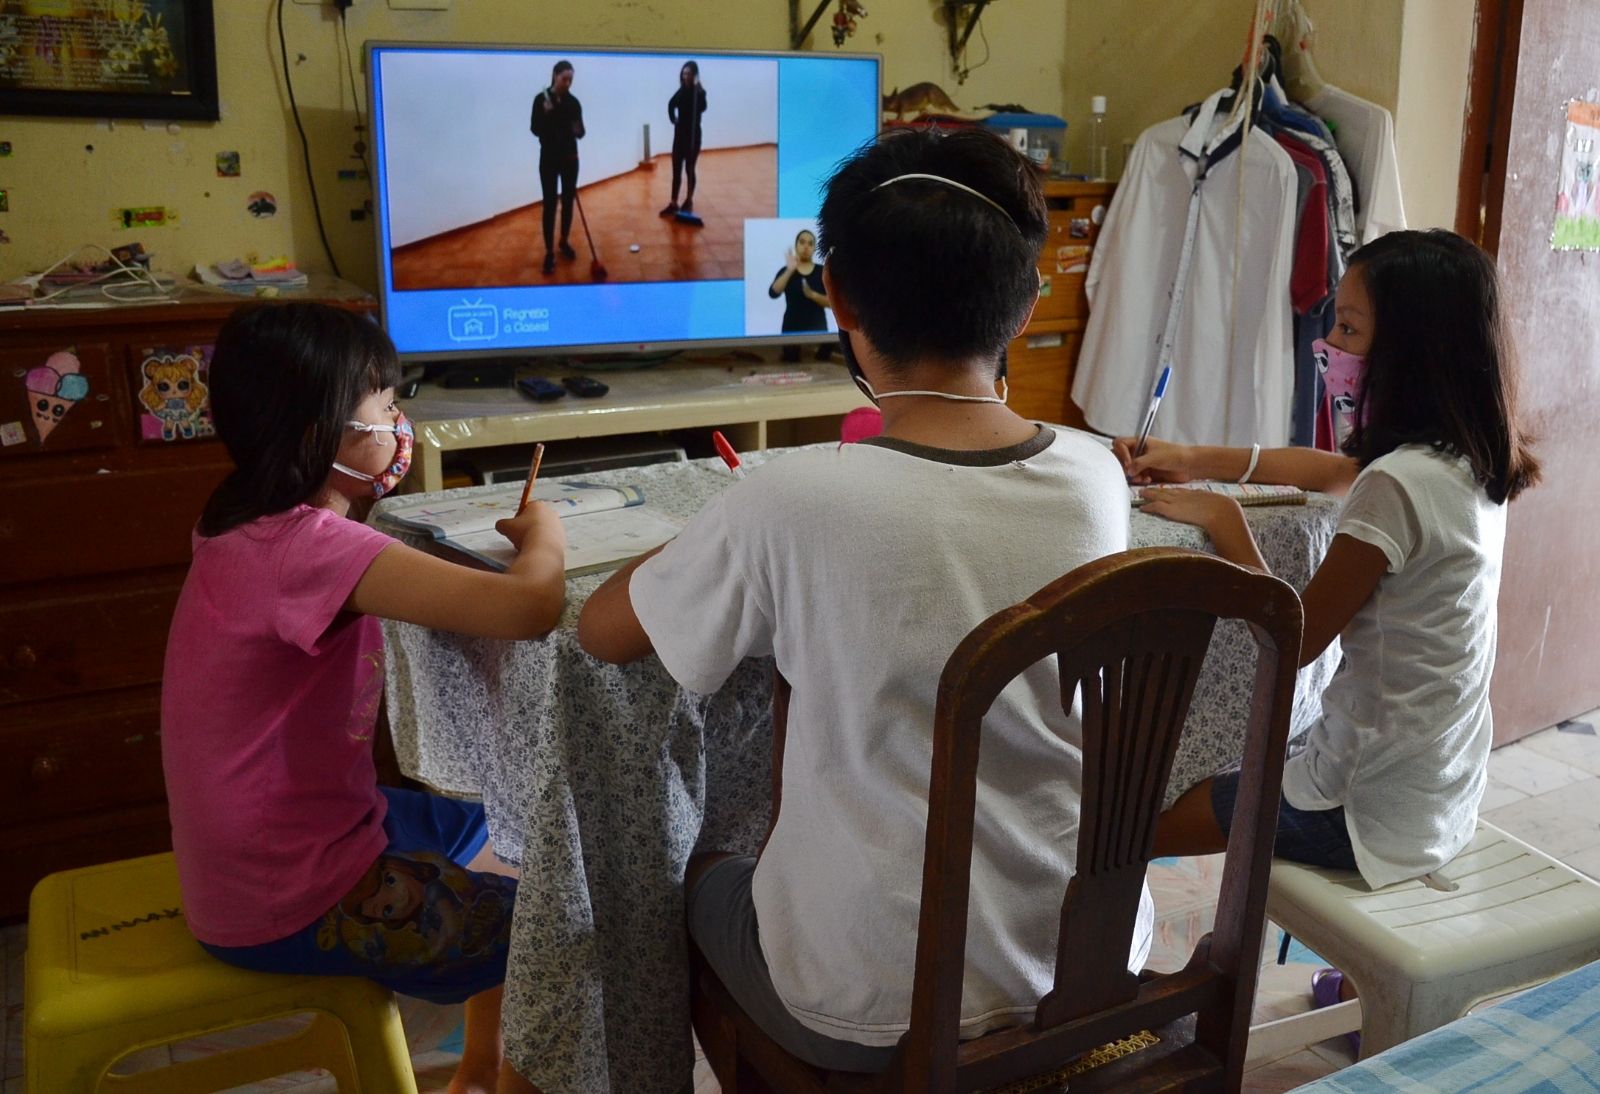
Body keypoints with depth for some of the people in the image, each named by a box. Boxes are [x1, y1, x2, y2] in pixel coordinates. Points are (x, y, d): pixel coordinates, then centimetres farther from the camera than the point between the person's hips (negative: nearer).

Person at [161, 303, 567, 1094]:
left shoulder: (247, 522, -1)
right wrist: (543, 535, -18)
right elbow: (529, 607, -40)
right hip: (292, 908, -10)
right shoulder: (310, 548, -31)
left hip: (257, 848, 10)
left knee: (488, 837, 25)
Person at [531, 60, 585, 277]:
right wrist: (546, 114, -25)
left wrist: (579, 131, -19)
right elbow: (535, 129, -8)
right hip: (549, 157, -4)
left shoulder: (574, 102, 3)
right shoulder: (541, 99, -7)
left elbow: (579, 130, 4)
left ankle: (564, 242, 29)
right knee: (550, 203, -5)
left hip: (570, 157, 4)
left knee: (568, 201, 10)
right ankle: (549, 252, -1)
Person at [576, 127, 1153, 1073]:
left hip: (884, 1012, -4)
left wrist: (727, 538, 8)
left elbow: (602, 631, -7)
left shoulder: (793, 505, -24)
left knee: (707, 878, 28)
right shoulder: (1097, 475, -10)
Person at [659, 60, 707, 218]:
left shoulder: (699, 92, -10)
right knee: (676, 170, 2)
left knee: (689, 169, 3)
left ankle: (689, 201, 18)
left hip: (693, 135, -5)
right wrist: (673, 118, 15)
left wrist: (697, 88, -35)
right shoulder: (681, 91, 7)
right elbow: (671, 104, 27)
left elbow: (702, 108, -33)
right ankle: (673, 203, 2)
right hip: (679, 134, 5)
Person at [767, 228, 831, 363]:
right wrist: (790, 270, -21)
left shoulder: (822, 272, 6)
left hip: (817, 328, 1)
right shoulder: (786, 271, 5)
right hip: (792, 328, 0)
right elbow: (773, 293, -12)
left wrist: (813, 295, -18)